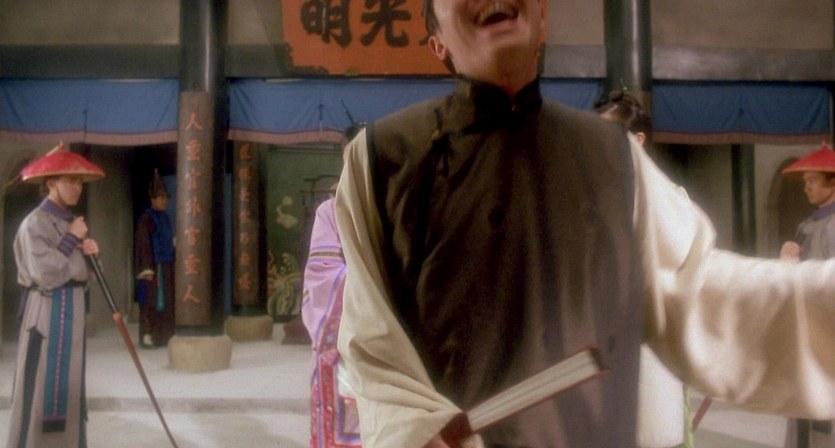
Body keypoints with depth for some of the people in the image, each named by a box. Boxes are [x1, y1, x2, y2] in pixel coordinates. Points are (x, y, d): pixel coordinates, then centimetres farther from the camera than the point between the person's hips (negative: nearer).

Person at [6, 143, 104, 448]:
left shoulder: (69, 221, 14)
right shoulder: (35, 223, -13)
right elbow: (45, 273, -22)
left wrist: (87, 252, -1)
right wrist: (72, 239, -14)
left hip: (72, 310, 9)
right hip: (47, 311, -9)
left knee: (68, 385, 13)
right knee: (42, 387, -5)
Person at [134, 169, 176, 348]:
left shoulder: (166, 217, 14)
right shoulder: (146, 218, -9)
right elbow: (143, 244, -13)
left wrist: (172, 263, 15)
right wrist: (146, 268, -19)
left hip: (167, 265, 7)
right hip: (153, 266, -7)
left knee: (166, 300, 8)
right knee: (152, 300, -5)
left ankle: (163, 335, 13)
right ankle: (147, 335, -1)